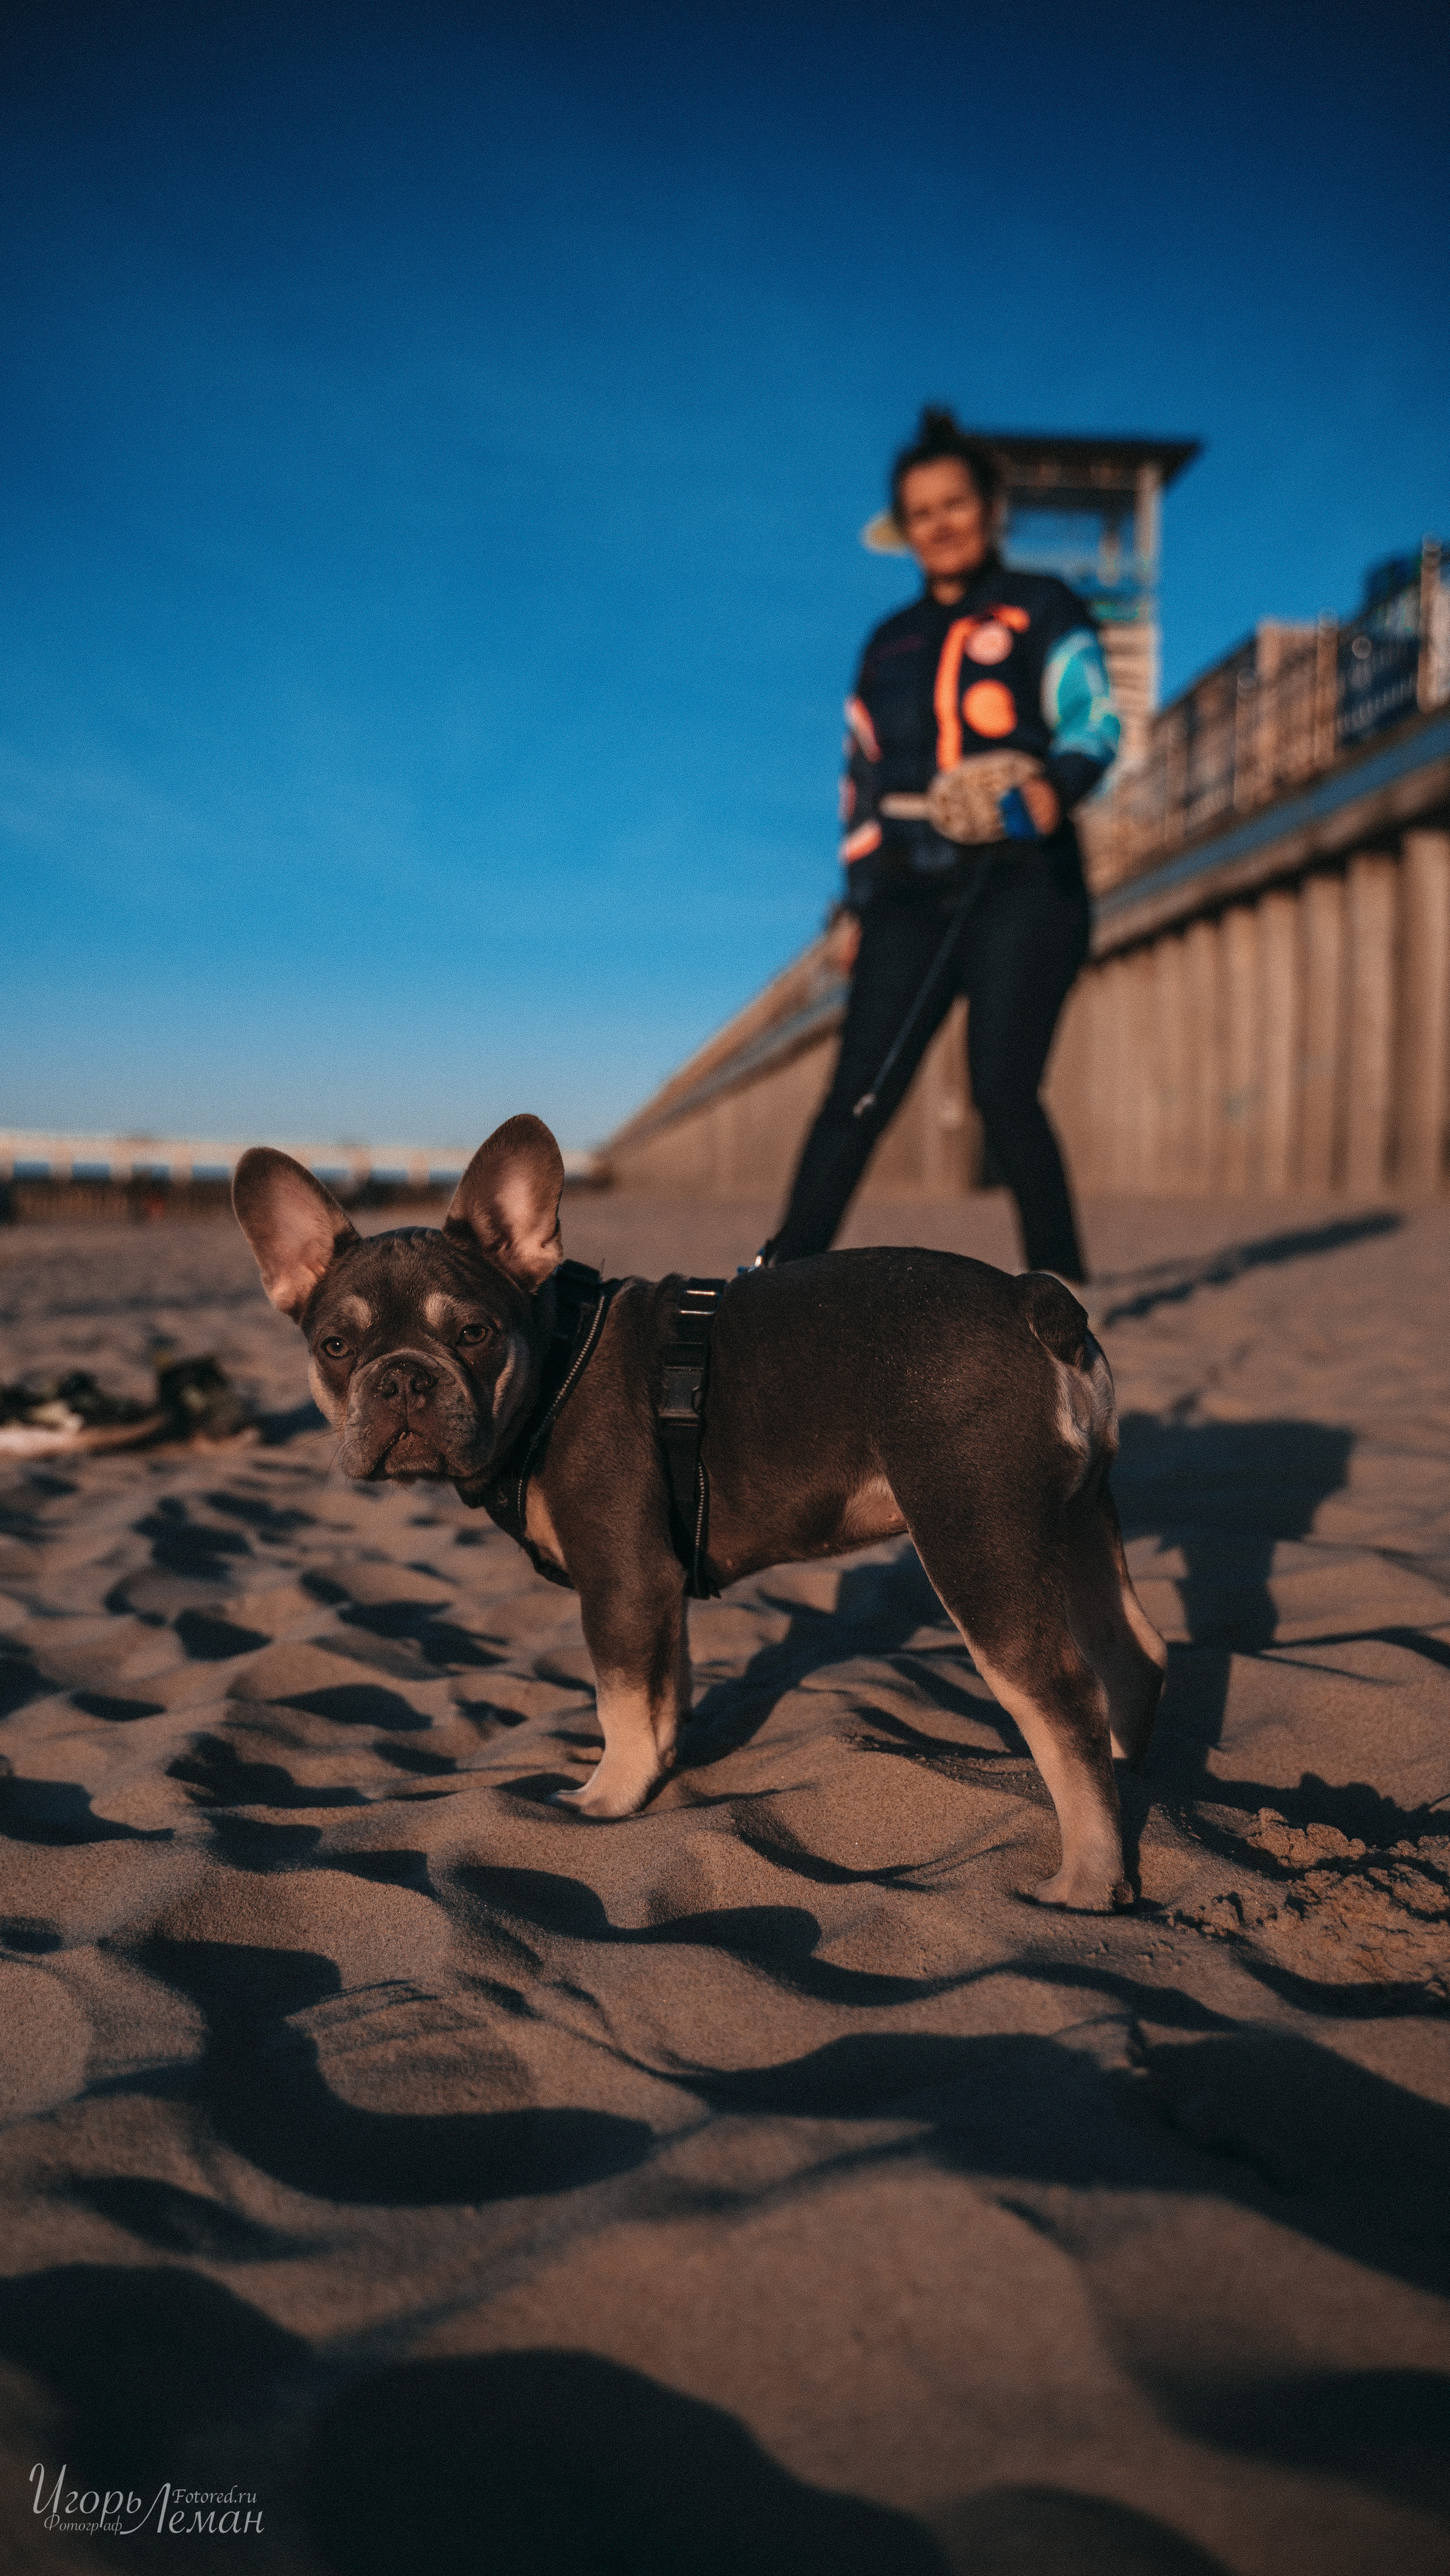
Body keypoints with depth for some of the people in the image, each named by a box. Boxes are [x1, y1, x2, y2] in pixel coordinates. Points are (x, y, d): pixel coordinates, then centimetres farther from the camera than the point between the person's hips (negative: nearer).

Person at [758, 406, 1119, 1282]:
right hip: (911, 895, 4)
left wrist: (1053, 786, -25)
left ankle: (1063, 1288, -5)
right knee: (861, 1089, -5)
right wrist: (856, 904, 15)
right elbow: (861, 779, 24)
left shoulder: (1042, 608, 10)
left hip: (1021, 886, -4)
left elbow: (1094, 721, -3)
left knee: (1002, 1085, -14)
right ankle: (780, 1273, -7)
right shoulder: (891, 642, 23)